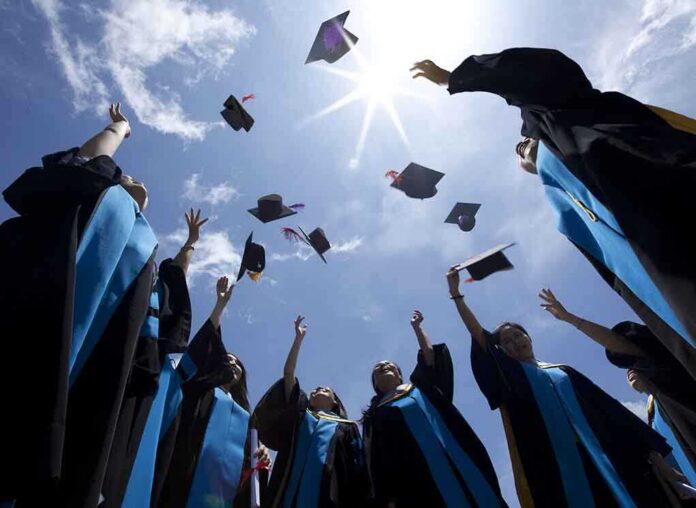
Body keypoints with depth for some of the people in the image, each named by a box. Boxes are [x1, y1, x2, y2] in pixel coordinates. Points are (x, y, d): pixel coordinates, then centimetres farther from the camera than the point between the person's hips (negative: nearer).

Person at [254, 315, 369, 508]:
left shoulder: (346, 426, 22)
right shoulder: (300, 414, 24)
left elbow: (358, 469, 11)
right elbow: (288, 373, 18)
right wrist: (299, 338, 17)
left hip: (325, 492, -1)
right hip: (291, 487, 1)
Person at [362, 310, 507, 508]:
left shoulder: (420, 387, 25)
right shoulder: (377, 413, 17)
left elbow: (431, 355, 16)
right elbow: (377, 460, 6)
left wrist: (416, 326, 27)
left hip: (454, 460, 2)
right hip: (417, 476, -2)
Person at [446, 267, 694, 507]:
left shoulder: (564, 371, 20)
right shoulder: (510, 375, 11)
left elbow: (609, 411, 15)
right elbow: (478, 334, 2)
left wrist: (653, 454, 7)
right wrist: (455, 293, -2)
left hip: (603, 461, 3)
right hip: (556, 470, -3)